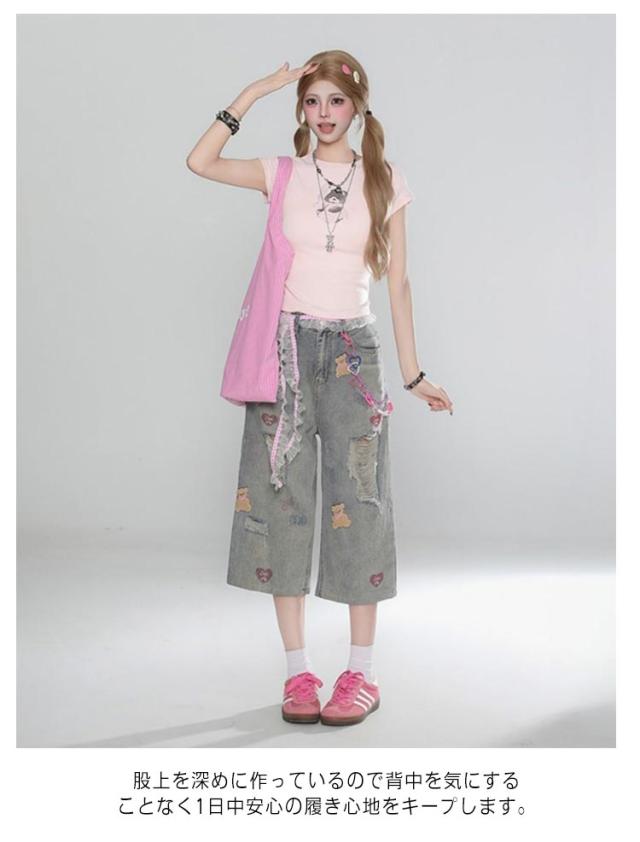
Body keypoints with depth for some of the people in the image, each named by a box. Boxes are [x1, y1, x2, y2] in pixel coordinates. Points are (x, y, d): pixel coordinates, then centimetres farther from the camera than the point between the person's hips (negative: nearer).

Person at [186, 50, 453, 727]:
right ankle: (297, 670, 11)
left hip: (353, 348, 0)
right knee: (280, 499, 0)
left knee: (356, 502, -1)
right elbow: (199, 162, -10)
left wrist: (413, 373, 5)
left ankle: (361, 673, 10)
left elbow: (397, 283, 7)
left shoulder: (385, 183, 6)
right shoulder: (282, 176, 5)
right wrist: (255, 93, -8)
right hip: (286, 345, 1)